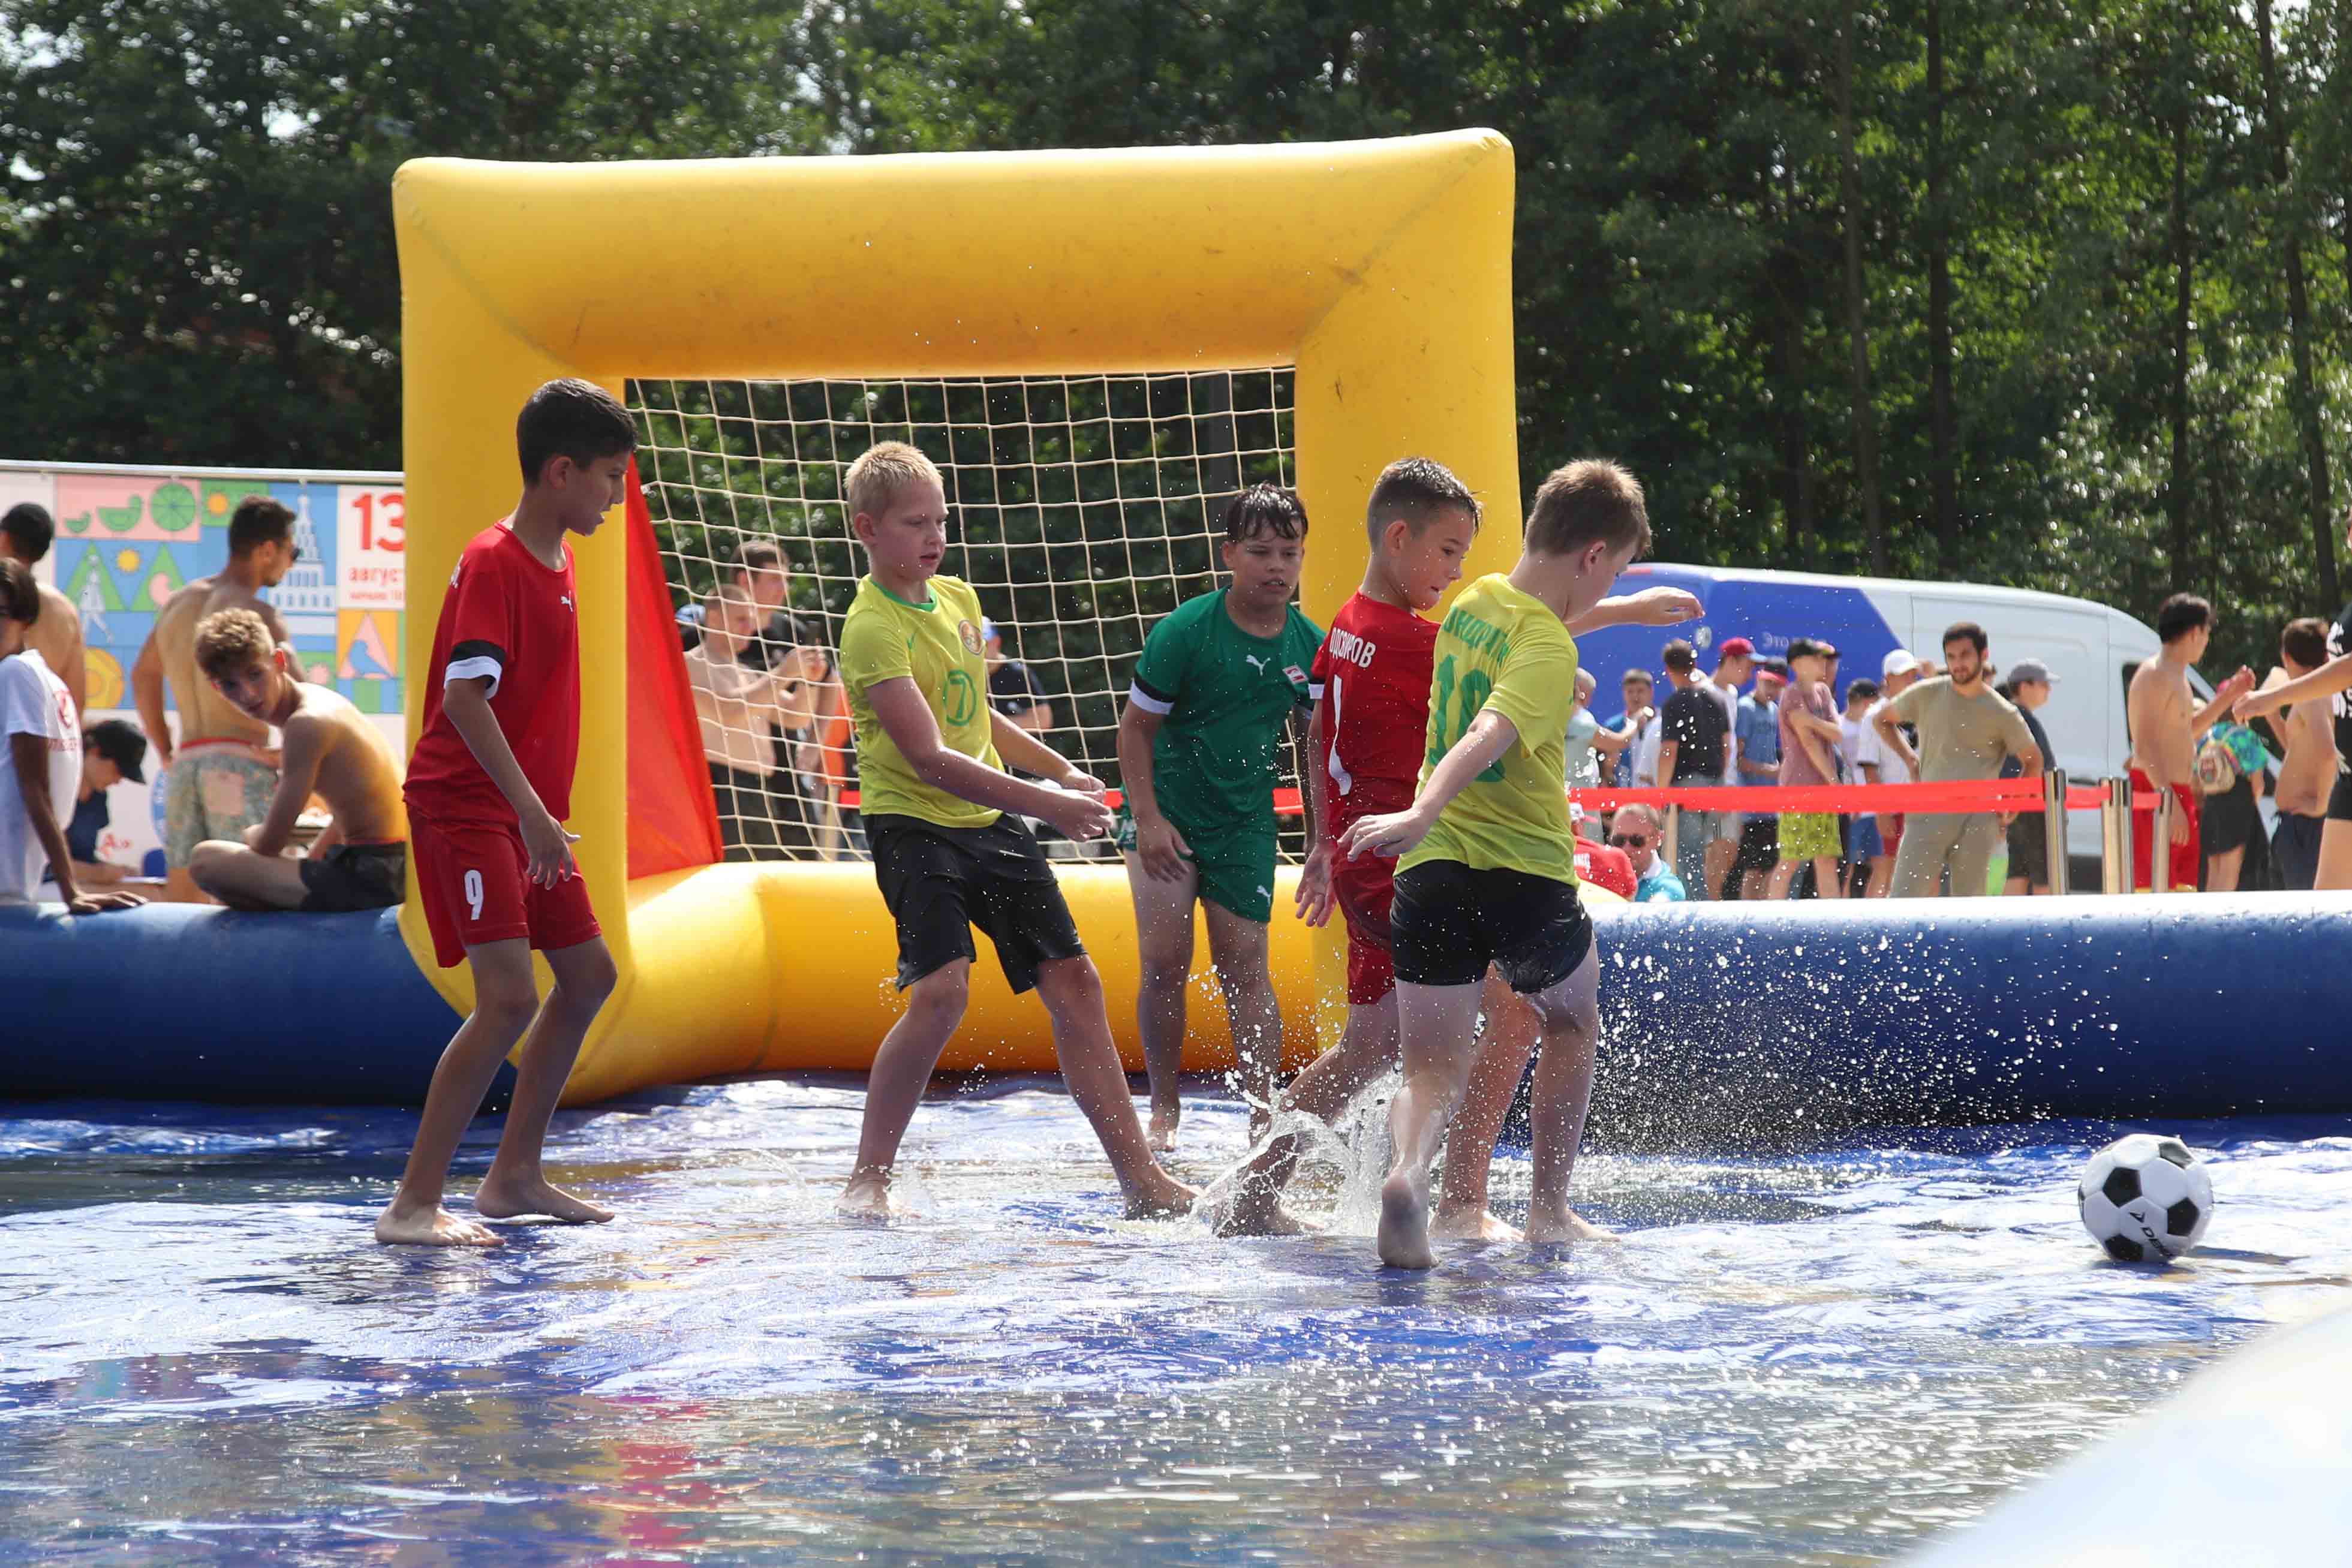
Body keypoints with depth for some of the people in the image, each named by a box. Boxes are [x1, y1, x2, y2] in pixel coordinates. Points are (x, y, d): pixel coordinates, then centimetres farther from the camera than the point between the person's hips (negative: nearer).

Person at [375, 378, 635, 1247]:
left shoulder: (557, 561, 13)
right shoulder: (492, 563, -16)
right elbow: (464, 697, -24)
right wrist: (533, 810, -29)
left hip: (527, 812, 10)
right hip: (465, 807, -10)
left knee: (588, 974, 15)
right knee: (510, 996, -18)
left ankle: (515, 1176, 24)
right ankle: (413, 1203, -15)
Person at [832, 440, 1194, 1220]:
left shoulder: (959, 599, 10)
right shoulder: (872, 629, -17)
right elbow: (930, 759, -25)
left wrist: (1060, 769, 22)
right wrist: (1045, 802, -29)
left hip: (990, 822, 8)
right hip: (913, 825, -8)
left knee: (1074, 982, 4)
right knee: (941, 990, -24)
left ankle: (1141, 1180, 10)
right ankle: (867, 1180, -11)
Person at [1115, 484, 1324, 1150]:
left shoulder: (1309, 645, -2)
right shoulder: (1185, 632, -14)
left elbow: (1313, 743, 12)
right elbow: (1136, 727, -8)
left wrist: (1320, 838, 11)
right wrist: (1147, 819, -15)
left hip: (1244, 821, 3)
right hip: (1167, 813, -3)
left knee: (1245, 967, 0)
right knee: (1166, 964, -5)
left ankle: (1264, 1119, 1)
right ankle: (1164, 1110, 9)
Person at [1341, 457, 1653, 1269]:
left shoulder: (1471, 602, 12)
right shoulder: (1547, 647, -14)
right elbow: (1487, 737, -32)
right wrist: (1421, 814, -46)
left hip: (1431, 868, 5)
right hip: (1524, 869, -5)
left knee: (1433, 1071, 1)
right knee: (1572, 1022, 24)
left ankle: (1407, 1170, -32)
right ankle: (1549, 1210, 29)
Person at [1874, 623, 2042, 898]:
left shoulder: (2003, 714, 3)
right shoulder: (1926, 695, 6)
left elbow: (2033, 762, 15)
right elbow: (1881, 719, 21)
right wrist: (1908, 758, 8)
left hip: (1978, 817, 0)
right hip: (1929, 811, 0)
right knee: (1906, 895, -9)